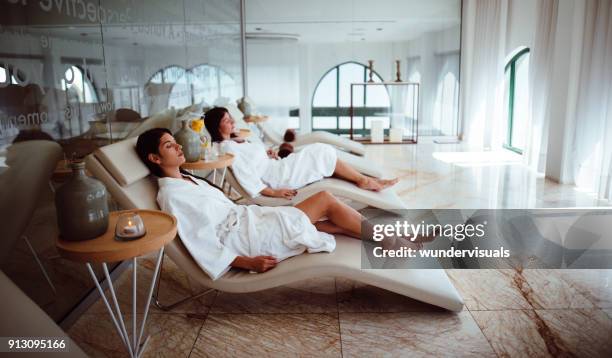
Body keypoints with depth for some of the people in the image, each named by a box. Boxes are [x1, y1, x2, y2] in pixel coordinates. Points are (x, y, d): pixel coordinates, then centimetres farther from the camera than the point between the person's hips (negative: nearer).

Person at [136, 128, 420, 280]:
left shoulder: (187, 179, 16)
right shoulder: (170, 196, -13)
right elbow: (201, 244, -18)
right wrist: (248, 262, -23)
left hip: (247, 219, 9)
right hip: (248, 238, -9)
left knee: (330, 223, -2)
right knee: (326, 200, -8)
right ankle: (387, 240, 5)